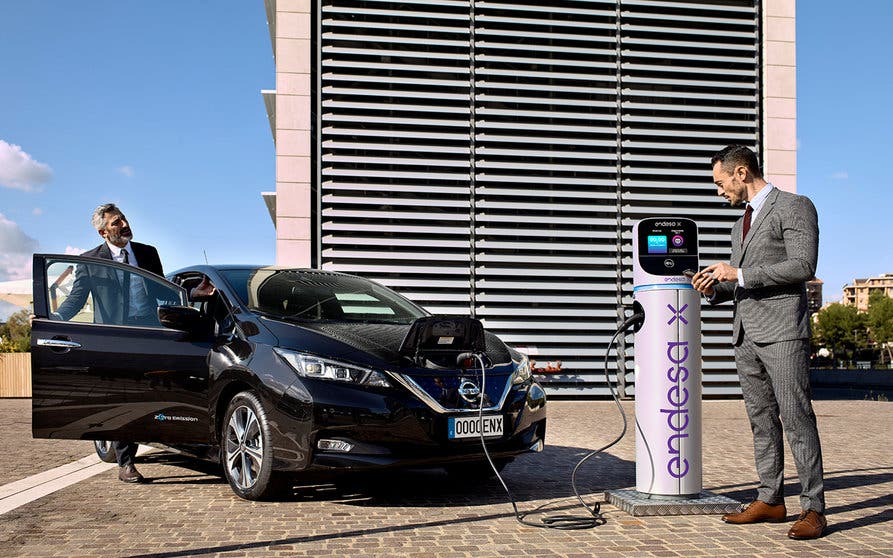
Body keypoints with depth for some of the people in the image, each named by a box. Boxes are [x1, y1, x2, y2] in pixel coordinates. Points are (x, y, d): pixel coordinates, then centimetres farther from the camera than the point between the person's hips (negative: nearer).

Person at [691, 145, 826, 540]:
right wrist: (715, 288, 5)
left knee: (796, 418, -9)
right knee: (762, 421, 9)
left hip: (782, 332, -8)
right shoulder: (742, 224, 23)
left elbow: (803, 265, -14)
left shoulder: (794, 207, -2)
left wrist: (738, 273, -15)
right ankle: (770, 500, 15)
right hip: (746, 335, 8)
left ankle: (813, 509, -5)